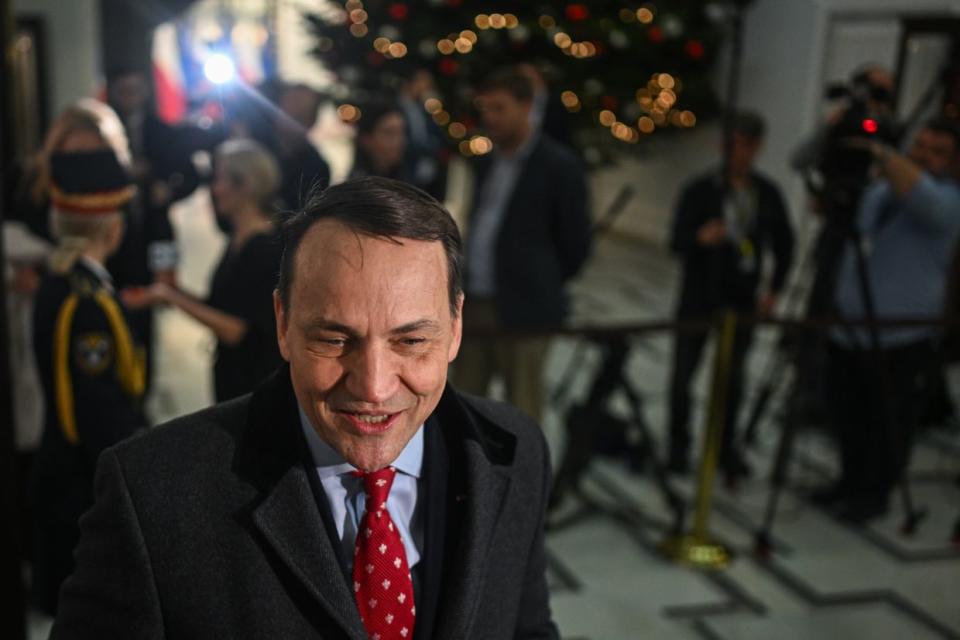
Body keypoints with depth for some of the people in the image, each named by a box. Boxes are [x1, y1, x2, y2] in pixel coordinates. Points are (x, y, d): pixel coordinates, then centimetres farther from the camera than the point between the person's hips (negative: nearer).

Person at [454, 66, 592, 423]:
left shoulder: (558, 165, -6)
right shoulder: (487, 164, 16)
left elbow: (575, 242, -3)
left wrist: (542, 285, 6)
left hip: (521, 312, -7)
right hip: (474, 306, 7)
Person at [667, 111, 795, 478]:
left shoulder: (767, 193, 5)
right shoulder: (700, 190, -6)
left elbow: (784, 242, 16)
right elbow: (677, 242, -12)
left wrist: (774, 288, 7)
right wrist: (701, 238, -33)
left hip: (742, 300, 2)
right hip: (698, 299, -2)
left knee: (733, 377, 4)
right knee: (683, 374, 3)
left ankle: (725, 447, 20)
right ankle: (678, 445, 19)